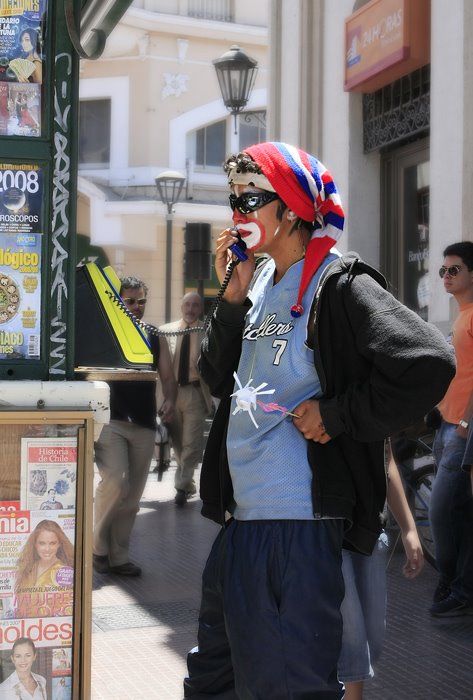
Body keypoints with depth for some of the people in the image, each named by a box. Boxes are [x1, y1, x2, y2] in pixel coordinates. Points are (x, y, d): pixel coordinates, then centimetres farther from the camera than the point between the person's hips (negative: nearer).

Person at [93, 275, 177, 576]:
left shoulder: (156, 339, 13)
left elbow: (168, 376, 11)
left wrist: (170, 400, -10)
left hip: (144, 425, 5)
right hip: (110, 421, -5)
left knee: (133, 496, 7)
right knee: (116, 482, -21)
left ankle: (119, 556, 17)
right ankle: (97, 545, -1)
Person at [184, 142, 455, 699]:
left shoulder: (338, 285, -13)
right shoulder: (261, 282, 12)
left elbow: (429, 364, -23)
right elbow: (218, 379, 14)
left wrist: (335, 415, -16)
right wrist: (233, 297, 1)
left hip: (297, 524, -9)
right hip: (239, 516, 9)